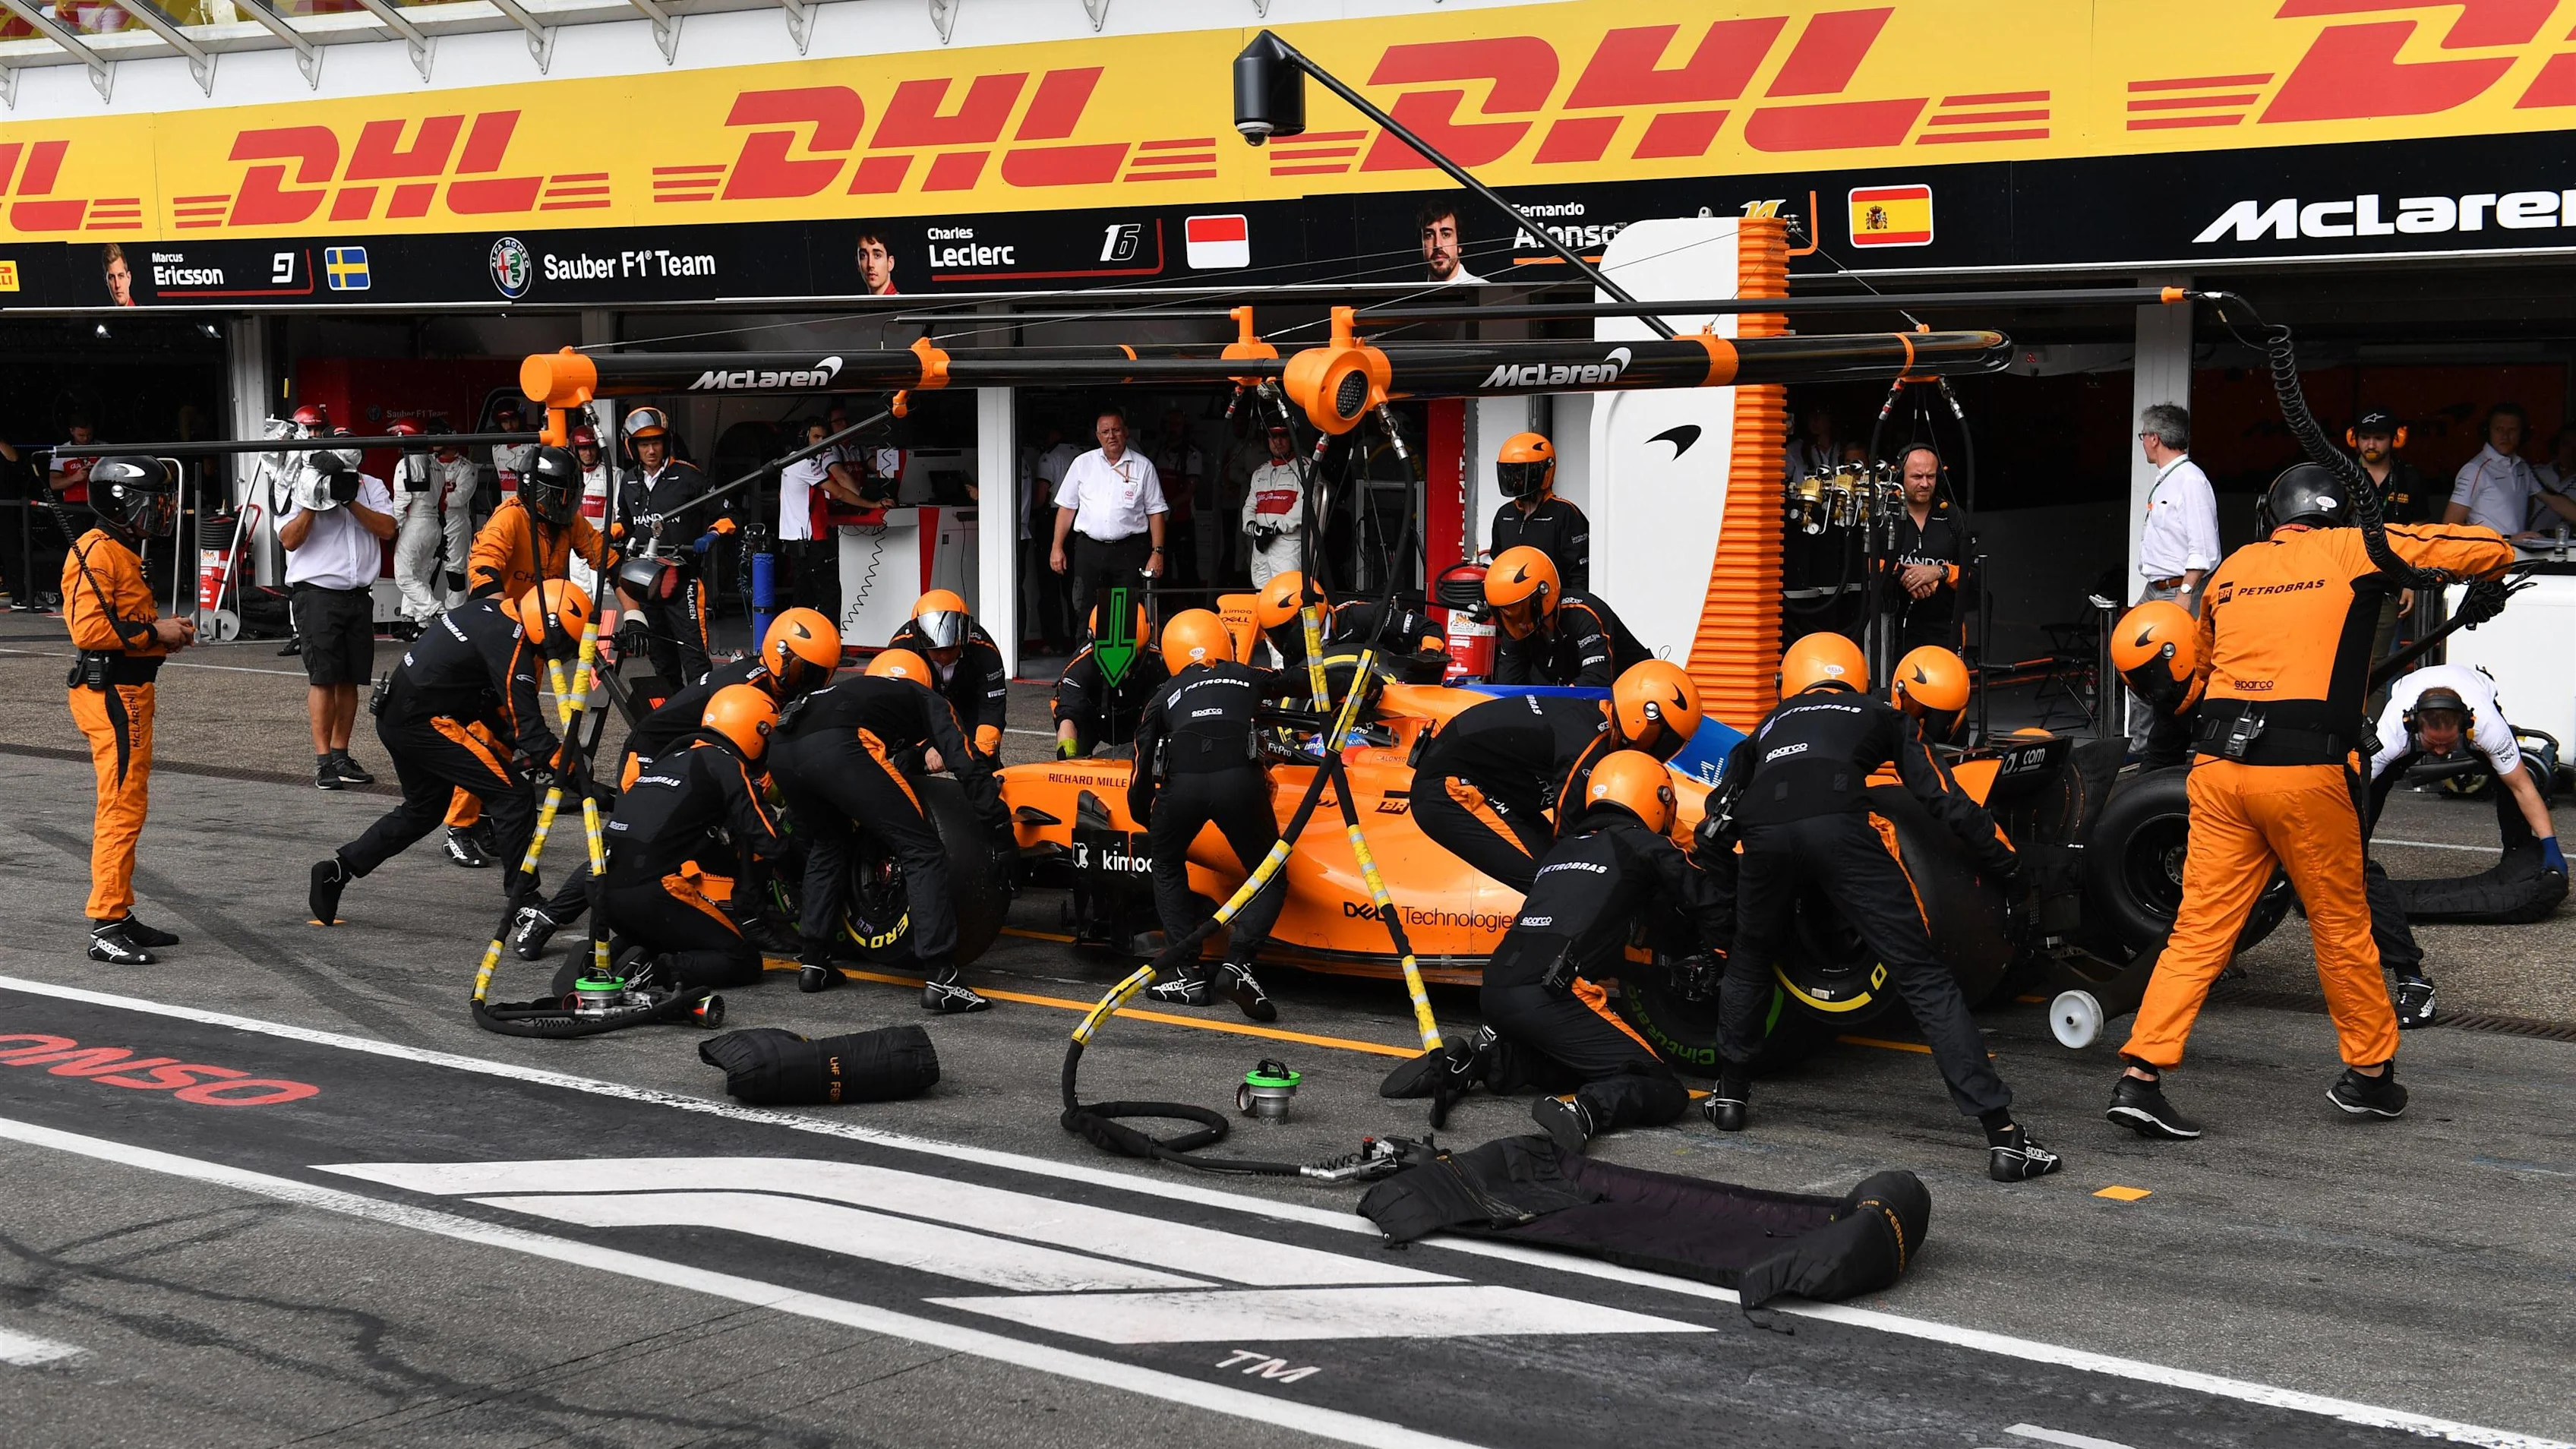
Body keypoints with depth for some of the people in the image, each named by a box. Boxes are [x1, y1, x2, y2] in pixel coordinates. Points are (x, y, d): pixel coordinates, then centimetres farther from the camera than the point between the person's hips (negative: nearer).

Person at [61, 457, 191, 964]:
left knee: (123, 808, 15)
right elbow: (88, 628, -23)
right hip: (112, 694, -11)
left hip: (128, 692, 11)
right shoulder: (97, 552, -14)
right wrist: (154, 632, -17)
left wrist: (166, 632, 9)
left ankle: (119, 916, 23)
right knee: (122, 809, -11)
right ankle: (105, 928, -9)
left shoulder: (123, 552, 19)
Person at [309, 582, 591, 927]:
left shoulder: (489, 610, 9)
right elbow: (527, 724, -23)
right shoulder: (508, 644, -19)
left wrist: (517, 746, 14)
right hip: (425, 724, -10)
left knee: (423, 809, 27)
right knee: (513, 793, -8)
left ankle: (337, 869, 24)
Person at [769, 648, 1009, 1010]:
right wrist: (1001, 827, 16)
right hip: (839, 749, -6)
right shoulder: (924, 698, 30)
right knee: (922, 851, 1)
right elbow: (967, 764, 14)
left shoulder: (849, 689, 44)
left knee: (826, 846, 32)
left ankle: (813, 963, 29)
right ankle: (940, 980, -7)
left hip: (781, 750, 6)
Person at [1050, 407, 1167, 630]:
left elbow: (1155, 512, 5)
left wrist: (1157, 552, -3)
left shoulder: (1143, 467, 6)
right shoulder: (1082, 464, 10)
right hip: (1089, 549, 1)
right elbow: (1066, 507, 11)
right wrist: (1057, 548, 4)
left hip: (1130, 550, -1)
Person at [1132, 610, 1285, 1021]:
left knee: (1168, 869, 29)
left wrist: (1146, 823, 40)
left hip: (1181, 783, 1)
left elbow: (1144, 773, 23)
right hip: (1239, 778, -1)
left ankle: (1190, 974, 19)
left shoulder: (1164, 697, 30)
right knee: (1270, 879, 19)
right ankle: (1238, 962, -4)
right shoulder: (1249, 679, 31)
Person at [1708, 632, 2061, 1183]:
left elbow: (1714, 826, 37)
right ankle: (2002, 1133, -5)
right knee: (1923, 978, 0)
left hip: (1764, 831, 2)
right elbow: (1945, 802, 21)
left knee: (1749, 963, 31)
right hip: (1840, 827, -2)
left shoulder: (1768, 725, 39)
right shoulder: (1882, 716, 33)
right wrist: (2007, 871, 28)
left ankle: (1731, 1095, 40)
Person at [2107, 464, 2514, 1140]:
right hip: (2304, 772, -4)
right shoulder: (2353, 551, 5)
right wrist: (2412, 542, 24)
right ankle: (2369, 1072, 25)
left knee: (2200, 930, 5)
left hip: (2218, 767, 4)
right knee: (2341, 927, 12)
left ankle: (2140, 1074, -4)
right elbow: (2493, 550, 7)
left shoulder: (2233, 568, 17)